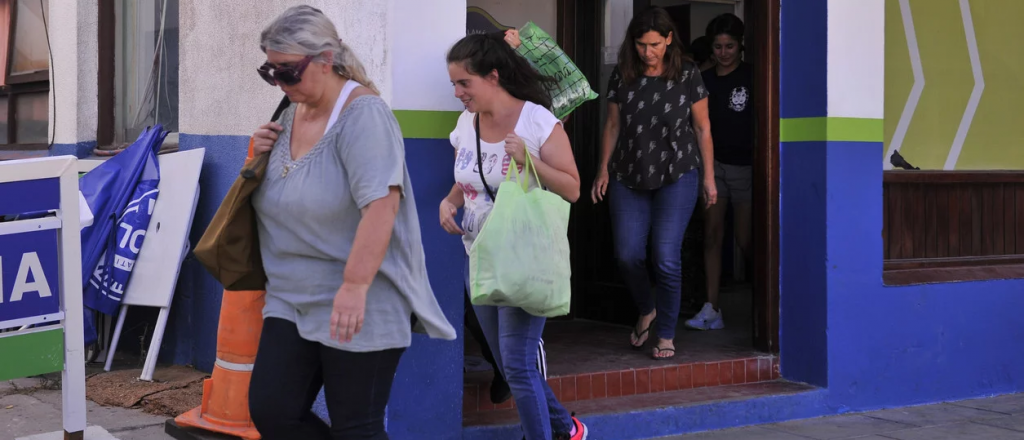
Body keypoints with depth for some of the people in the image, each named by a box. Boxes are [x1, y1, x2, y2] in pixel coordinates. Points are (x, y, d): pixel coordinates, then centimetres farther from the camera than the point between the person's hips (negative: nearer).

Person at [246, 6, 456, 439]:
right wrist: (261, 156, 5)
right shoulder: (290, 115, 11)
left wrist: (355, 286, -31)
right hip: (292, 300, 8)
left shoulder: (362, 113, -14)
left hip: (359, 306, -8)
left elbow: (381, 205, -25)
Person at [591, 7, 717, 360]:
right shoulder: (622, 76, 1)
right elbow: (613, 126, 9)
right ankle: (646, 311, 27)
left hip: (677, 176, -3)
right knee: (627, 255, -3)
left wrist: (709, 177, 1)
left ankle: (666, 334, 7)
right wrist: (604, 169, 3)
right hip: (629, 177, 3)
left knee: (666, 257, -9)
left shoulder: (687, 74, -5)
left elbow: (702, 128, 0)